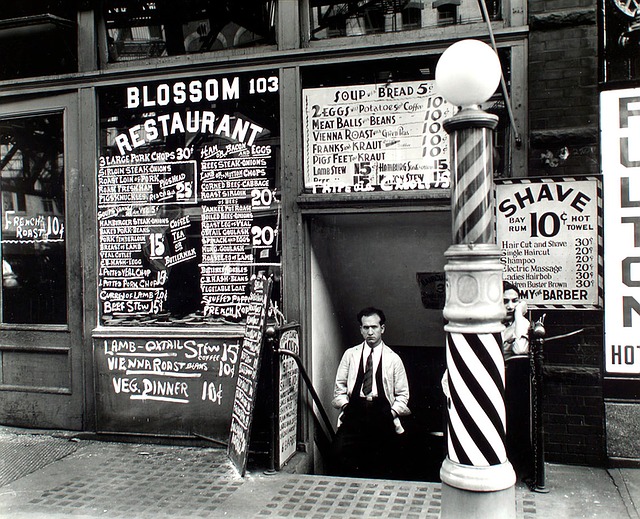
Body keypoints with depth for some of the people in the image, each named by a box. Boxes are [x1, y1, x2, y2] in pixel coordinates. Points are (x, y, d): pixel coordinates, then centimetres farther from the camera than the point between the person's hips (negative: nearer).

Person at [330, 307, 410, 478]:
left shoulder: (393, 359, 10)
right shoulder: (350, 354, 14)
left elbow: (402, 395, 11)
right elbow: (340, 387, 14)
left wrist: (392, 413, -5)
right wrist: (346, 406, -3)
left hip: (382, 417, 0)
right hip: (354, 412, 1)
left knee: (382, 469, -13)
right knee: (340, 453, -23)